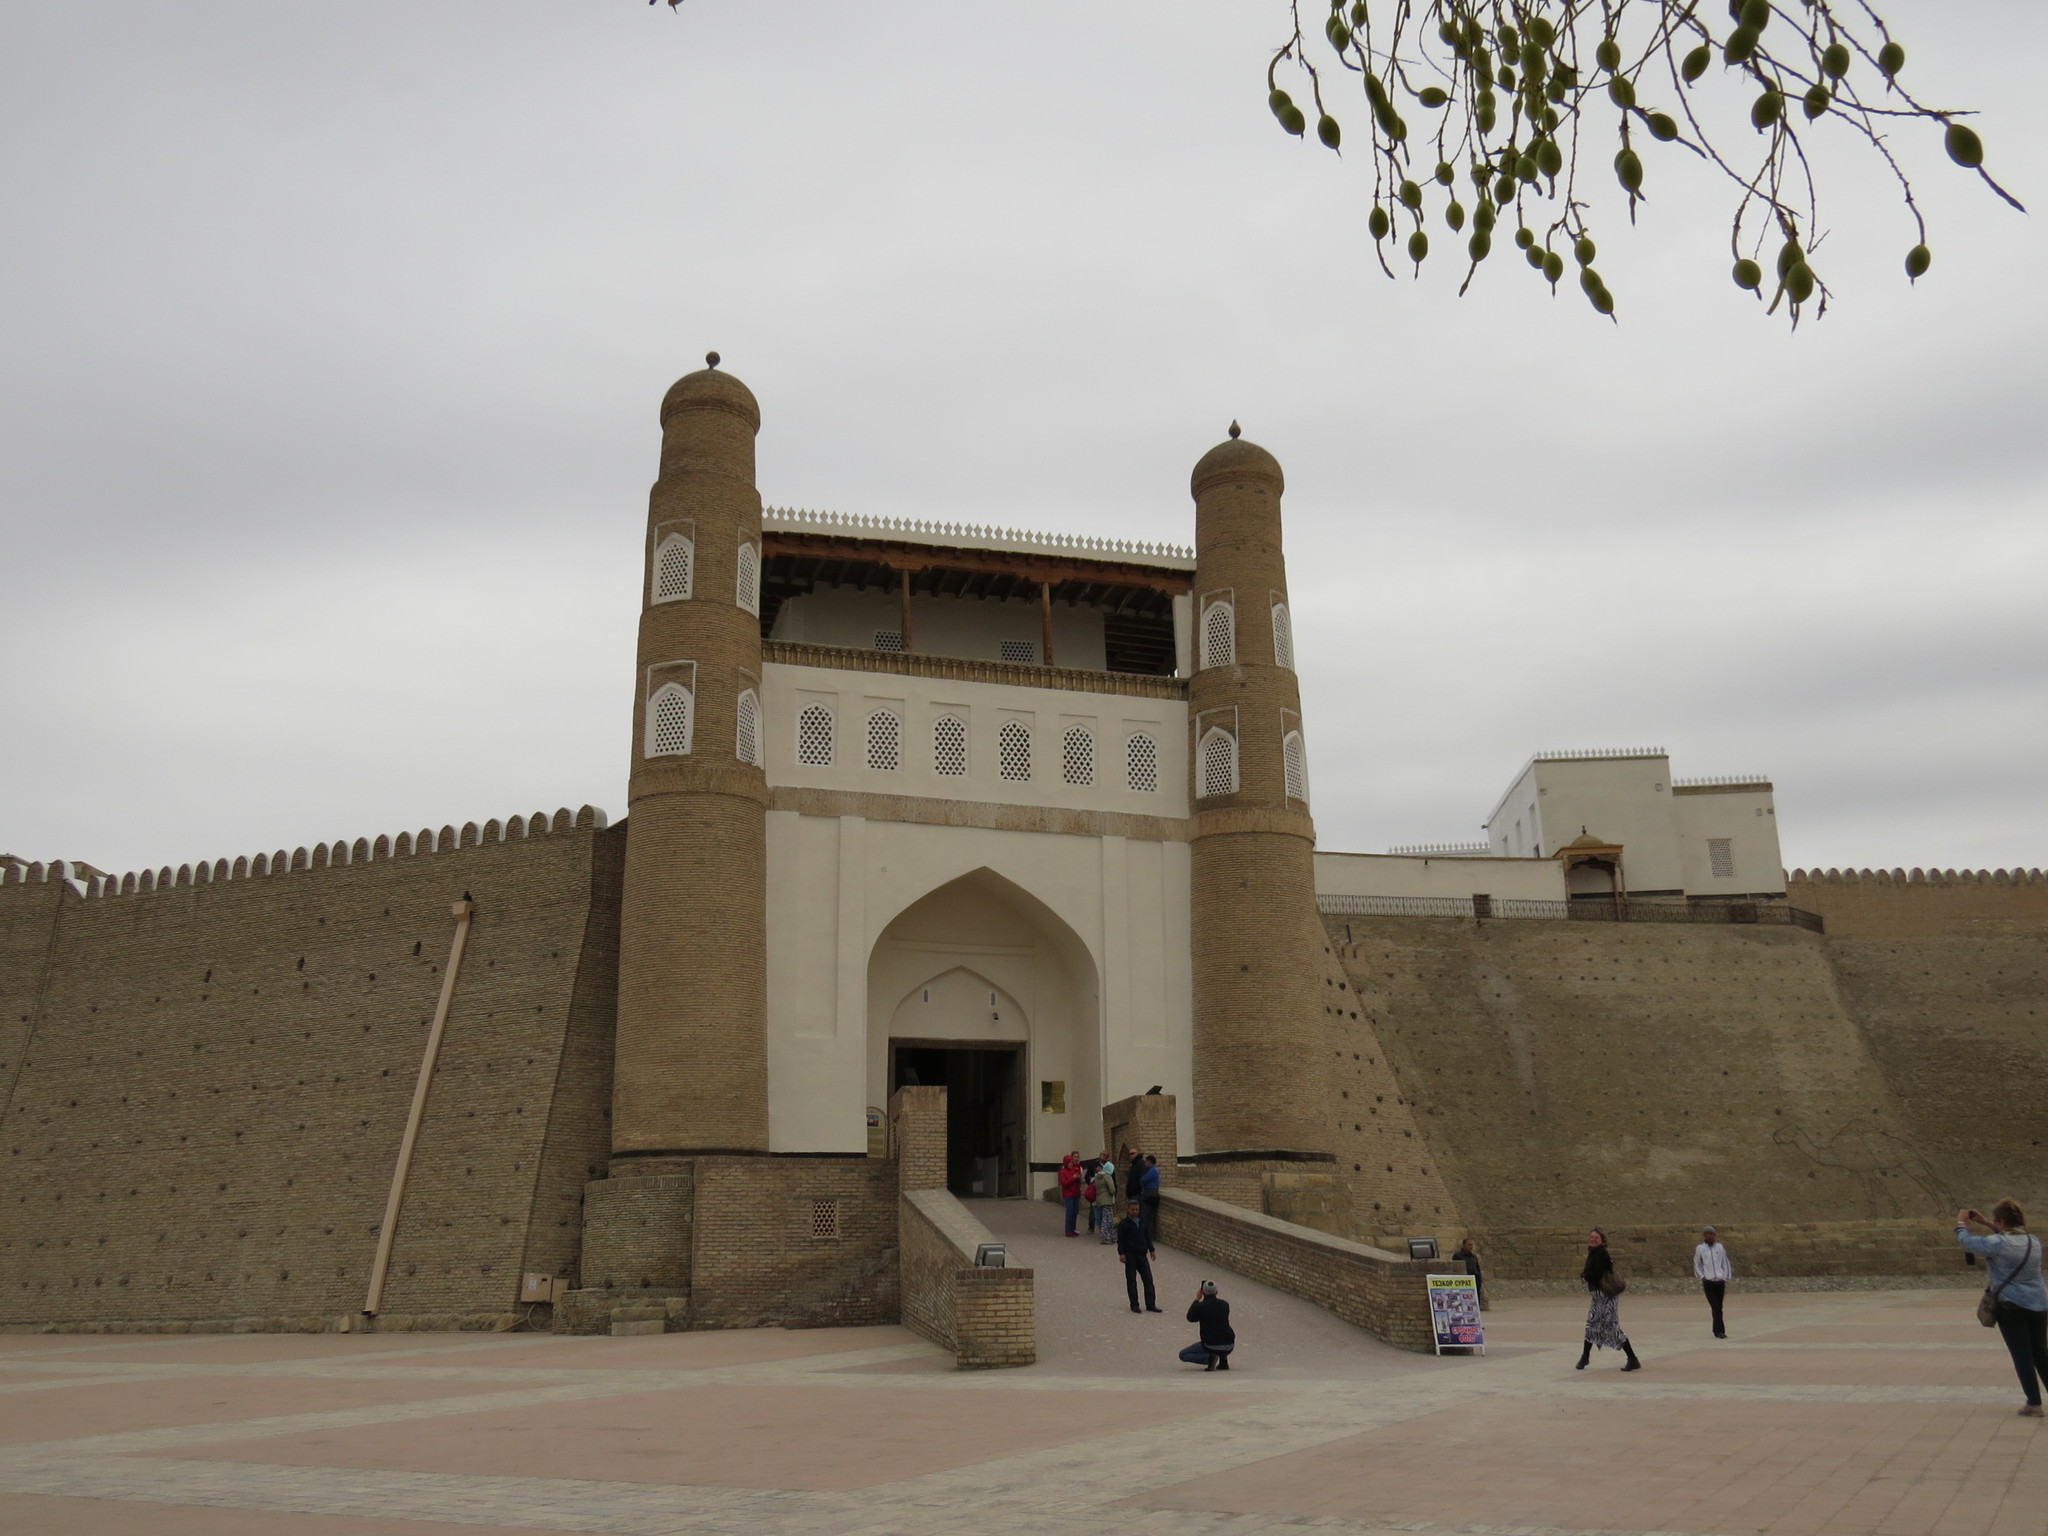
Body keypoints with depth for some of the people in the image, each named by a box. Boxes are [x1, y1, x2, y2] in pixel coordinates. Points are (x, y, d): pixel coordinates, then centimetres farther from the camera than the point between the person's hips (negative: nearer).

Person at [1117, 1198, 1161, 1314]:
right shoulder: (1124, 1224, -5)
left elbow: (1147, 1237, 19)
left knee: (1148, 1278, 1)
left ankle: (1150, 1304, 5)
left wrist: (1151, 1249, 16)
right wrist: (1121, 1253, -12)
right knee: (1131, 1279, 2)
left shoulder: (1142, 1222, 10)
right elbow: (1120, 1240, -6)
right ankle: (1134, 1305, 9)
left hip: (1142, 1254, 5)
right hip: (1130, 1255, -5)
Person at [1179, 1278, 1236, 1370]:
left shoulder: (1200, 1306, -10)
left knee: (1183, 1355, 10)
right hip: (1229, 1347, 5)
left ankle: (1209, 1358, -10)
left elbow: (1190, 1318, 10)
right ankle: (1223, 1361, 19)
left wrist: (1196, 1300, 16)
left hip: (1211, 1346, -5)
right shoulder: (1225, 1304, 5)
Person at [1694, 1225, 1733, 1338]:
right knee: (1715, 1307, -9)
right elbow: (1697, 1265, 9)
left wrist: (1726, 1277, 5)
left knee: (1718, 1307, 7)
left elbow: (1725, 1263, 12)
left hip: (1720, 1281, 2)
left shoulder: (1720, 1247, 8)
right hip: (1708, 1282, -2)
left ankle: (1717, 1330, 15)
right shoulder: (1700, 1248, 3)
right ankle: (1720, 1330, -12)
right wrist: (1702, 1277, -3)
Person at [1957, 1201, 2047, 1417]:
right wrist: (1986, 1223, 24)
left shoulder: (1998, 1243, -16)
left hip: (2011, 1307, -6)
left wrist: (1961, 1223, 13)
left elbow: (1967, 1241, -6)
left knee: (2022, 1355, 1)